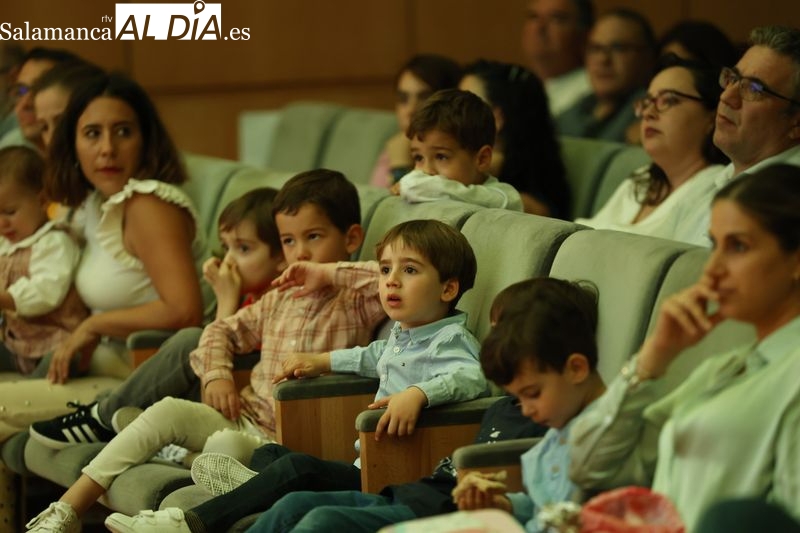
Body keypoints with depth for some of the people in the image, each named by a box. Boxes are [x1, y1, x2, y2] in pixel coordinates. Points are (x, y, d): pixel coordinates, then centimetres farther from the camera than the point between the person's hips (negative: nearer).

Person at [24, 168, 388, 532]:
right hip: (244, 418, 6)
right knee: (168, 411, -19)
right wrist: (216, 375, 8)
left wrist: (331, 273, -17)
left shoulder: (356, 304, 0)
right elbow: (223, 331, 28)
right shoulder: (278, 301, 19)